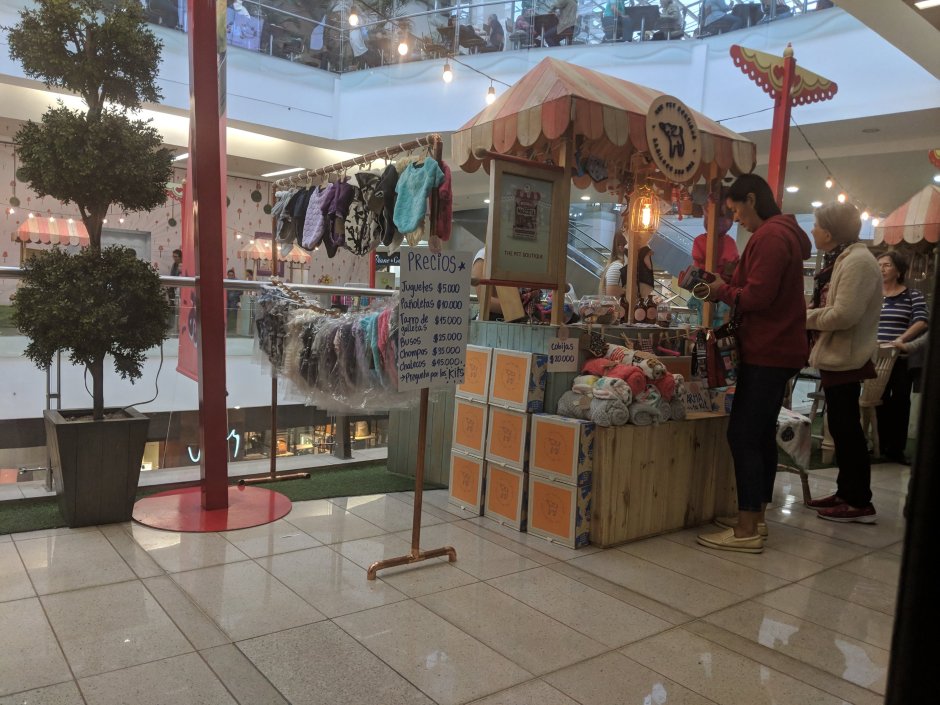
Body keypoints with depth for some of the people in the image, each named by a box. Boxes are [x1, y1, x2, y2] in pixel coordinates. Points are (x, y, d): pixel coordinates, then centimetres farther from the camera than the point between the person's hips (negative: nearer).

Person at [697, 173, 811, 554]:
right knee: (762, 434, 13)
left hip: (767, 353, -11)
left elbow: (757, 296, -21)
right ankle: (755, 519, 21)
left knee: (743, 435, -9)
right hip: (778, 349, 11)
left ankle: (746, 531, -6)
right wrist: (728, 288, 7)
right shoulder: (783, 232, 20)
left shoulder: (769, 236, -14)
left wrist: (723, 291, -5)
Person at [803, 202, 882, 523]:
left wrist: (805, 316, -11)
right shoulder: (841, 259, 15)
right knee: (841, 426, 14)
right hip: (836, 356, 10)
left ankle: (859, 502, 6)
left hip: (845, 358, -10)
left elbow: (844, 315, -25)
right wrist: (807, 310, 3)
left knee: (847, 427, -3)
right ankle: (846, 493, 24)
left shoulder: (857, 261, -18)